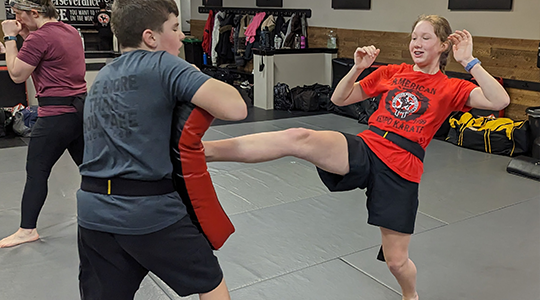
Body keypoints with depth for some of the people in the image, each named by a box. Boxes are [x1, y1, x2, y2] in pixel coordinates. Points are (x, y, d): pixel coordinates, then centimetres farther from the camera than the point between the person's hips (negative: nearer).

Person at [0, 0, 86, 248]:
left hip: (56, 114, -8)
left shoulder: (40, 37, -15)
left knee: (36, 171, 1)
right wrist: (24, 35, 14)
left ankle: (27, 230, 9)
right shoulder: (70, 31, 11)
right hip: (81, 108, 9)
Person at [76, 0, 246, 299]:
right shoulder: (163, 65, -8)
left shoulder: (100, 79, 15)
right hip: (150, 211, -6)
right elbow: (235, 108, -18)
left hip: (93, 213, 7)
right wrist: (198, 80, 1)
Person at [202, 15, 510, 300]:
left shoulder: (451, 88, 8)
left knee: (396, 260, 5)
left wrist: (469, 61, -10)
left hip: (401, 171, -1)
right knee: (299, 137, -27)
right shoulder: (392, 72, 15)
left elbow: (500, 101, -9)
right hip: (363, 150, 2)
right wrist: (358, 67, 2)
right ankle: (198, 150, -33)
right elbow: (339, 99, 16)